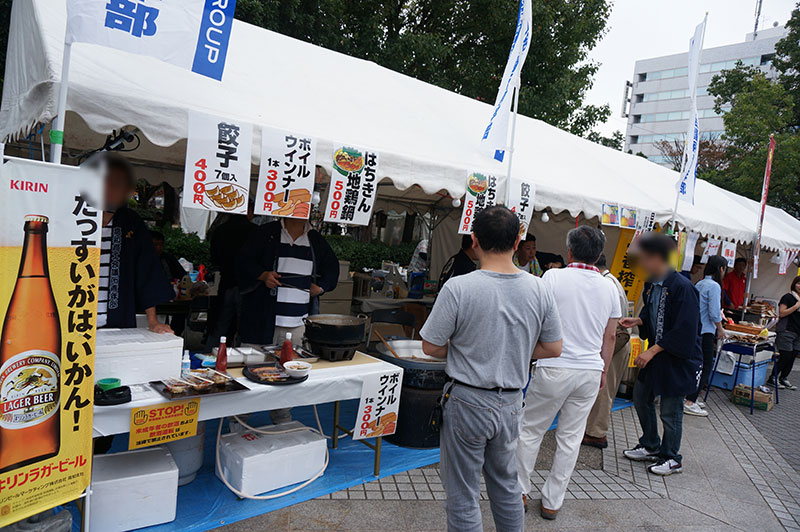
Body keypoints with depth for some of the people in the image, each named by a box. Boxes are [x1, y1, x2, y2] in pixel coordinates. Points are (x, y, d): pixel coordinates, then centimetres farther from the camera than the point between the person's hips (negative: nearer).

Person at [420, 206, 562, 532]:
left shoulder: (459, 288, -20)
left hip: (468, 402, -5)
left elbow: (430, 347, -12)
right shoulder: (539, 289, -6)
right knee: (506, 484, 26)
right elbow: (553, 349, 4)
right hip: (511, 404, 5)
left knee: (463, 496, 12)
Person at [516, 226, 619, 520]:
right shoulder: (610, 288, 4)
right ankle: (552, 502, 23)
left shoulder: (554, 277, -9)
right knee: (570, 439, 12)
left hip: (554, 368, -4)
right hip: (590, 371, 4)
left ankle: (520, 492, 22)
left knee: (530, 431, 12)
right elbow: (610, 336, 10)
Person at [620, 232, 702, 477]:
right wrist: (637, 321, -3)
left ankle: (672, 458, 24)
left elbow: (684, 330, -24)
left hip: (678, 358, -8)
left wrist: (652, 351, -23)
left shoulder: (682, 287, -23)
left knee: (670, 410, 3)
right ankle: (650, 446, 36)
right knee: (641, 397, 17)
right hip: (655, 354, 9)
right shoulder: (651, 285, 2)